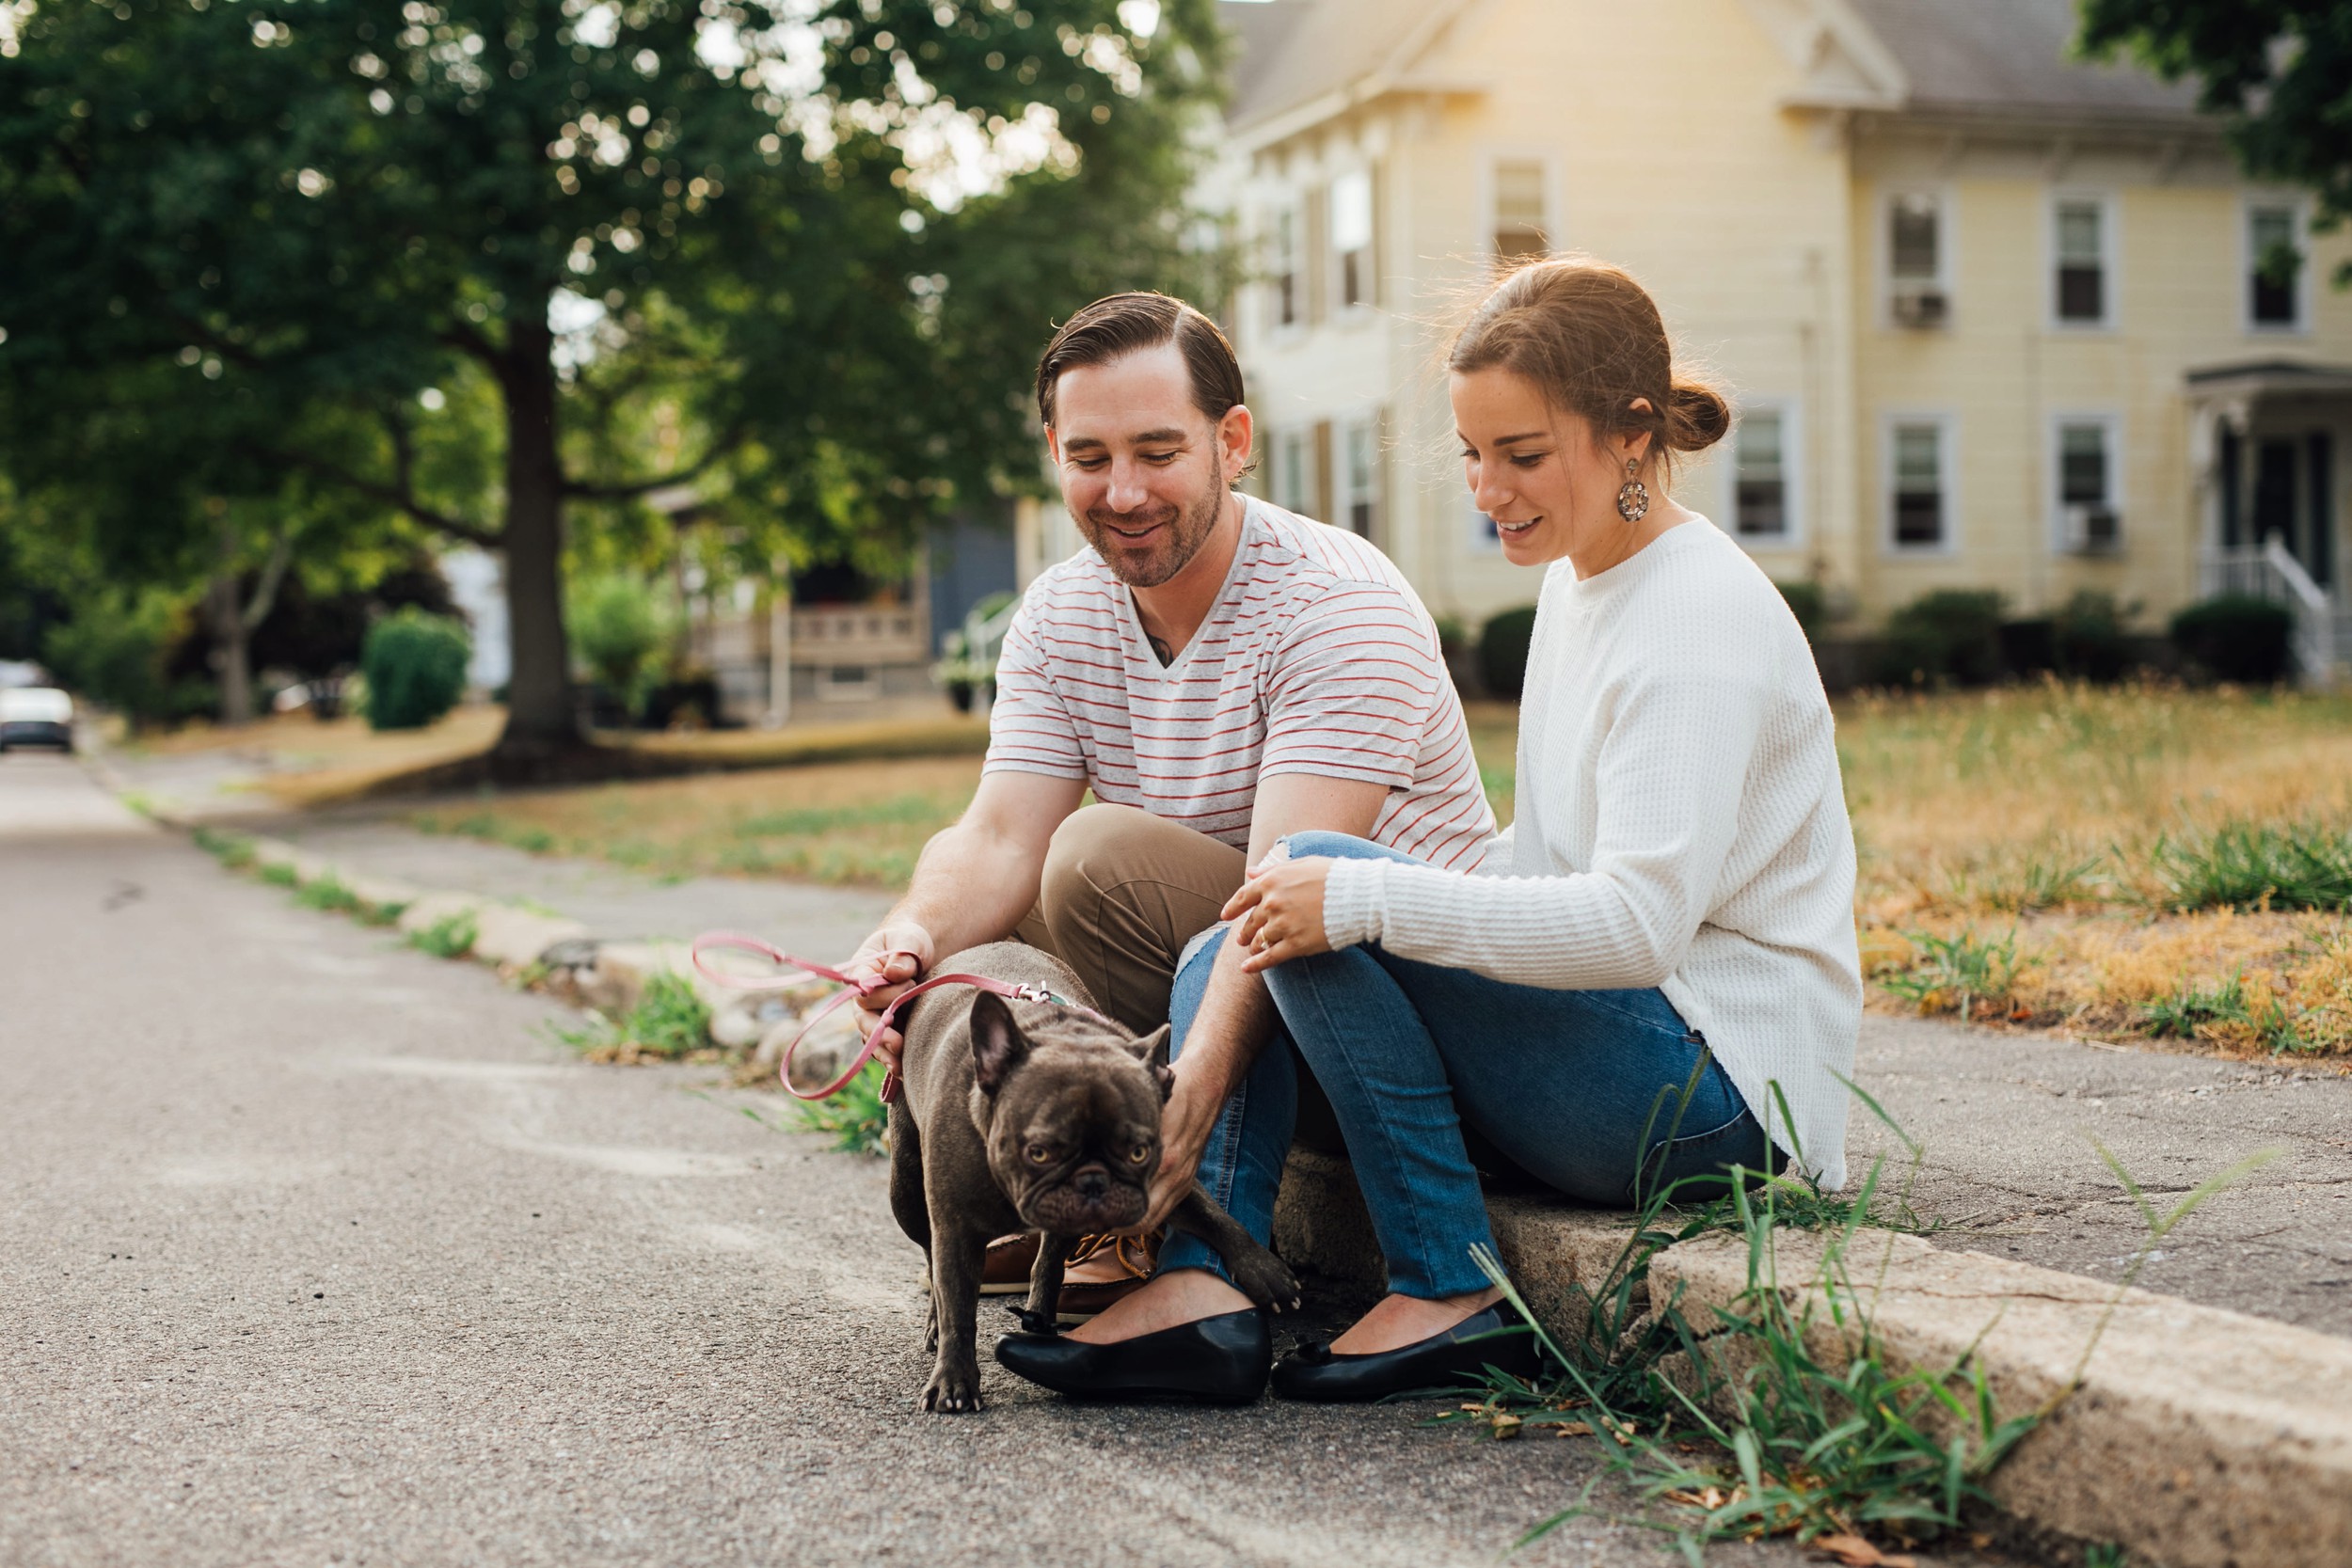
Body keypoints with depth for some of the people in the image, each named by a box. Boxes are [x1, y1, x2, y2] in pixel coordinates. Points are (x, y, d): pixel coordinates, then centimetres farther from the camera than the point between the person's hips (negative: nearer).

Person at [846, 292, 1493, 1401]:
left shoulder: (1335, 604, -19)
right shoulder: (1058, 617, 3)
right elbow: (999, 842, -10)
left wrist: (1193, 1086, -45)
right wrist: (913, 934, -33)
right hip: (1204, 970, 7)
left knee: (1106, 856, -31)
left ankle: (1208, 1285, -41)